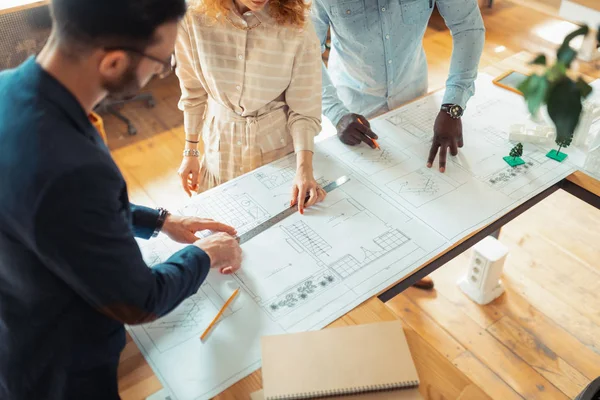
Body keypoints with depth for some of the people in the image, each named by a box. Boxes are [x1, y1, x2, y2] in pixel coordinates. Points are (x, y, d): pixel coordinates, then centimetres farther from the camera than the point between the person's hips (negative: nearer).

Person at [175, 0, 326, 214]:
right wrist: (191, 151, 4)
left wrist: (304, 168, -28)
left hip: (276, 141, -1)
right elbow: (194, 92, -2)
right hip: (222, 140, 2)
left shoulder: (296, 24, -22)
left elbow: (303, 108, -16)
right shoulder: (195, 18, -17)